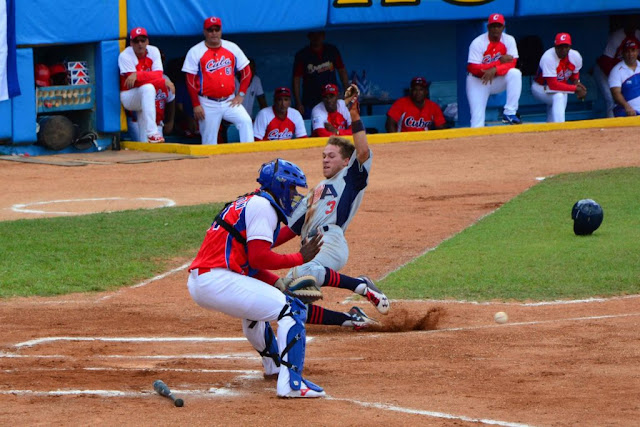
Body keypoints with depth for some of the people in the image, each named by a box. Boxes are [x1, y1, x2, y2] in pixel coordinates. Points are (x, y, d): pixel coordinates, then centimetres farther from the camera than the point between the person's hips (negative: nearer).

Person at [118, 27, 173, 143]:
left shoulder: (153, 51, -2)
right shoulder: (125, 56, -16)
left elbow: (158, 75, -15)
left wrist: (138, 75, -31)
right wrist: (164, 82, -29)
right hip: (128, 96, -8)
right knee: (148, 88, -32)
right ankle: (152, 133, -43)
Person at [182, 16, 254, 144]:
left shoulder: (232, 48, 6)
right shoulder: (195, 52, -3)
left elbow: (246, 71, 11)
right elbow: (190, 80, -4)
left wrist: (241, 94, 1)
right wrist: (196, 105, -8)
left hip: (229, 101, 2)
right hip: (208, 104, -2)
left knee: (246, 121, -20)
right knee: (209, 139, 0)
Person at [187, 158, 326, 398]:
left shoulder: (246, 203, 26)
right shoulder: (263, 206, -4)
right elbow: (259, 259, -15)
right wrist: (300, 258, -3)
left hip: (197, 283, 10)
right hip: (217, 281, -10)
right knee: (292, 310, -11)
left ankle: (273, 363, 51)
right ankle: (290, 382, -23)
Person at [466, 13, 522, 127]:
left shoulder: (509, 40, -8)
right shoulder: (477, 43, -17)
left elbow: (512, 63, -17)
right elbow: (473, 68, -24)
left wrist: (494, 70, -37)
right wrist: (499, 62, -29)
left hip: (498, 79, 2)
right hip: (478, 81, -2)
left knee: (515, 73, -28)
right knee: (477, 118, -15)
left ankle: (509, 113, -26)